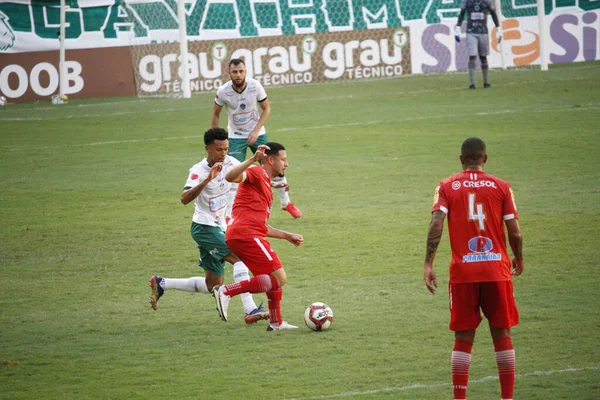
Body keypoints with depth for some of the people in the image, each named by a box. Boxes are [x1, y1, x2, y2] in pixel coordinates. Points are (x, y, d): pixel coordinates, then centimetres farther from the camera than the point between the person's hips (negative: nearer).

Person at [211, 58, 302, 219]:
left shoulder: (255, 86, -18)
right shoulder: (223, 92, -18)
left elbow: (266, 109, -4)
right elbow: (215, 114, -1)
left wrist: (256, 130, -15)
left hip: (257, 134, 1)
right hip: (236, 137, -1)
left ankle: (286, 203, 27)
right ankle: (229, 214, -4)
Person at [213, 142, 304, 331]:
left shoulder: (266, 186, 28)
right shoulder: (257, 173, -1)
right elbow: (230, 177, -23)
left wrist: (287, 236, 34)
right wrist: (253, 160, -34)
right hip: (245, 235, -10)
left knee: (276, 278, 20)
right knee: (279, 278, -13)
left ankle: (276, 323, 26)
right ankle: (227, 291, -17)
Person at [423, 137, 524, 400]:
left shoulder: (447, 187, 4)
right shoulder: (501, 187, 3)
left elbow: (436, 224, -10)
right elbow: (515, 233, -1)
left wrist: (428, 264, -11)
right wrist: (519, 260, 17)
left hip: (463, 272, 0)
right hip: (497, 270, 0)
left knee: (463, 338, 8)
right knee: (502, 334, 9)